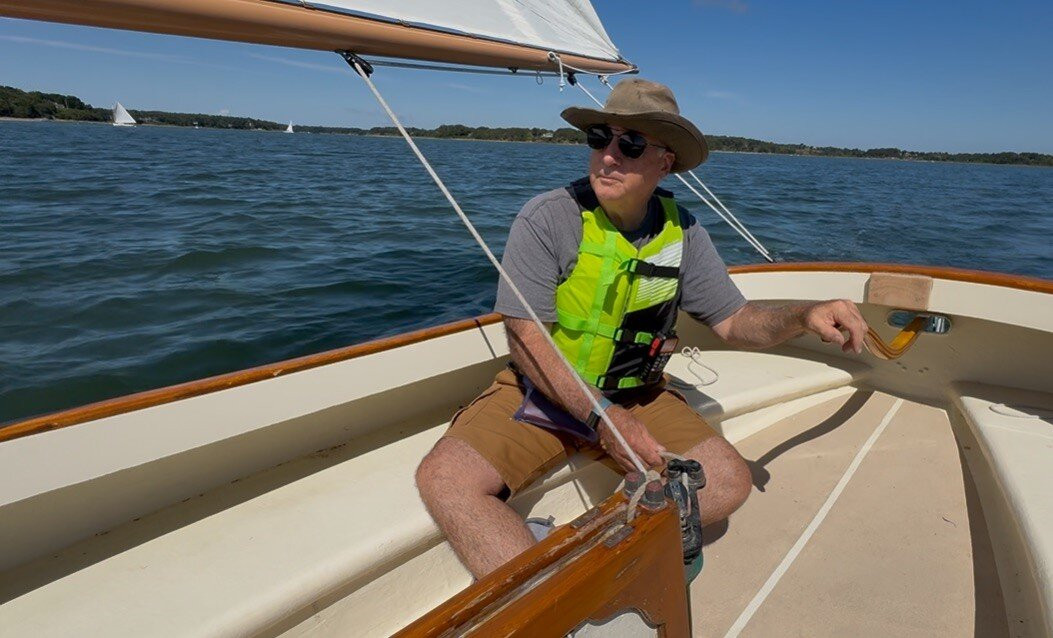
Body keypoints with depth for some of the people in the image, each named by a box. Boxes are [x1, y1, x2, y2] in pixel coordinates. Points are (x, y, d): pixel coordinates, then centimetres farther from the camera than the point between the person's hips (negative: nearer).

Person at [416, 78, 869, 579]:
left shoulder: (681, 232, -1)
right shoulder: (547, 218, -14)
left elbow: (734, 321, 4)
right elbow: (526, 337, -18)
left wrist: (803, 316, -17)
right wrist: (600, 415, -28)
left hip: (636, 398, 4)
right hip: (541, 392, -3)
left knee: (727, 481, -17)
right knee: (445, 478, -25)